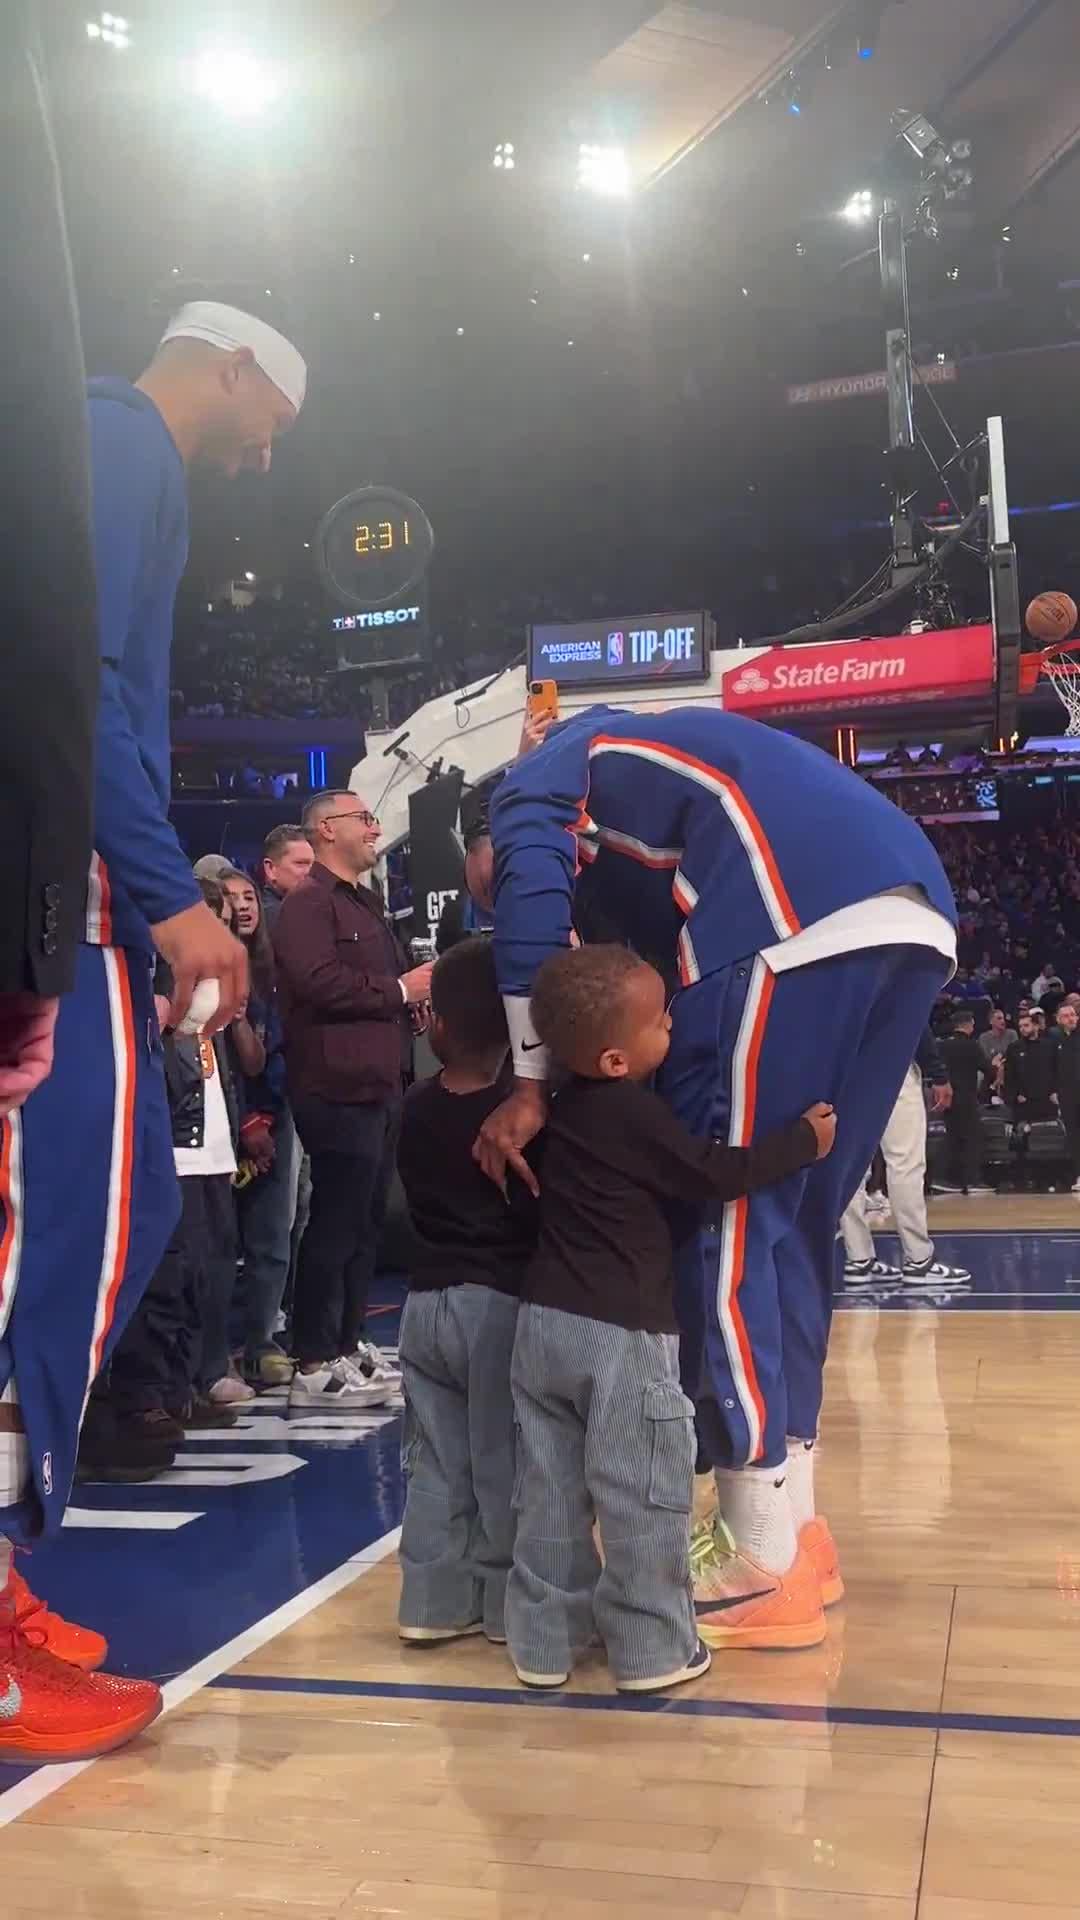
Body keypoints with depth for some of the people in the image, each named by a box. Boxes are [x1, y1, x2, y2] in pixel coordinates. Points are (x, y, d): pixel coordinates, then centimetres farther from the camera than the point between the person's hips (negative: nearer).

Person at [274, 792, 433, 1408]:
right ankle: (316, 1367, -2)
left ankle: (350, 1344, 22)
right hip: (339, 1088, -10)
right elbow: (319, 983, -24)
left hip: (380, 1084, 10)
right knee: (337, 1224, -8)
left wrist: (418, 993, 12)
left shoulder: (366, 905, 23)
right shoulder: (308, 903, -9)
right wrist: (399, 991, -14)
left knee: (368, 1221, 13)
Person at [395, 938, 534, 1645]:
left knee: (436, 1461, 12)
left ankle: (437, 1599, 15)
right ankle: (507, 1599, 12)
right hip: (503, 1301, -5)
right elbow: (542, 1206, -11)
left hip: (427, 1300, 5)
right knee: (505, 1462, 4)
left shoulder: (416, 1107, 4)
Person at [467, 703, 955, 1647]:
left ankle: (765, 1566, 3)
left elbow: (532, 894, -5)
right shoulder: (638, 772, 39)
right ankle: (794, 1529, 21)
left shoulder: (540, 781, 19)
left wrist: (531, 1085, -4)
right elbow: (679, 974, 32)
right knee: (791, 1223, 15)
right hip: (912, 922, 9)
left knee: (725, 1219, -2)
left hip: (798, 924, -9)